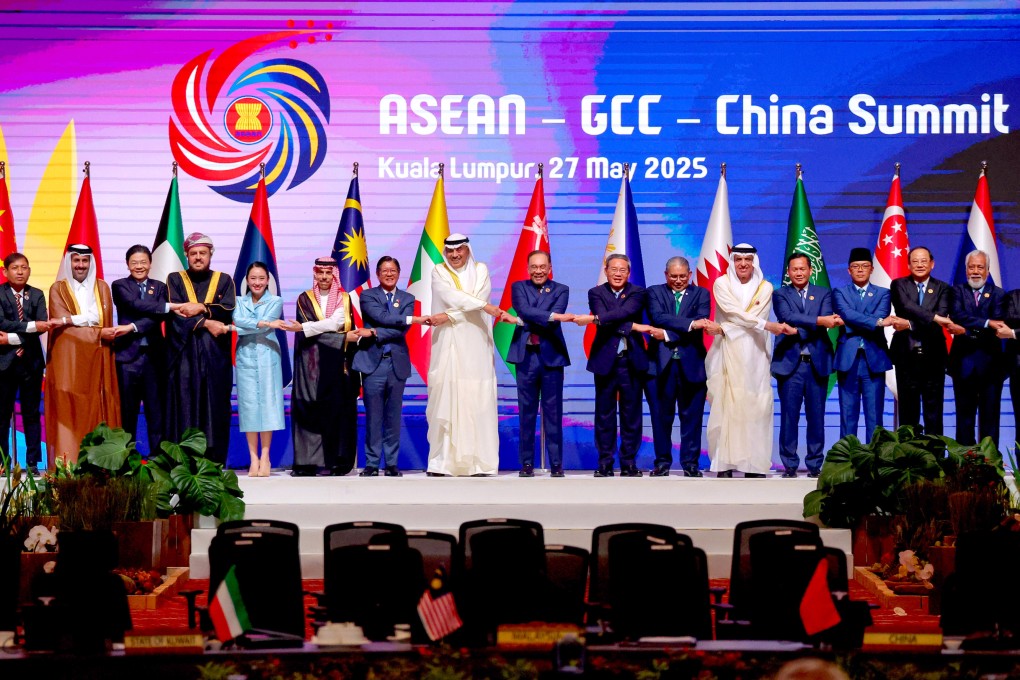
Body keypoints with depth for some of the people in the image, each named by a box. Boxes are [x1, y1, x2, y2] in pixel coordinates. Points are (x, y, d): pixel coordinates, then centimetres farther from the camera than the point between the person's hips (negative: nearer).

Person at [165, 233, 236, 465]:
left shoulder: (224, 280, 13)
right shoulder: (175, 280, 10)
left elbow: (228, 309, -3)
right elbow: (176, 313, -4)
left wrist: (201, 308, -12)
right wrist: (206, 323, -12)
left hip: (215, 353, 1)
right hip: (184, 352, -1)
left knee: (215, 406, -2)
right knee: (185, 405, -6)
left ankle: (214, 461, -1)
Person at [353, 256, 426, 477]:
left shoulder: (407, 299, 11)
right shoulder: (367, 296, 5)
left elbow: (402, 330, -4)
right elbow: (381, 317, -13)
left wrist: (375, 333, -14)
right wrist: (411, 319, -16)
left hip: (397, 363, 2)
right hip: (373, 362, -2)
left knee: (394, 417, 5)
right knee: (373, 417, -1)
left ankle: (392, 463, 11)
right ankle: (372, 463, 5)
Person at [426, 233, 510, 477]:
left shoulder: (480, 270, 9)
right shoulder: (439, 273, 7)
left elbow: (479, 298, -6)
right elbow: (451, 297, -11)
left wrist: (449, 316, -14)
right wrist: (485, 306, -20)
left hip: (475, 348, 0)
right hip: (448, 347, 0)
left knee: (477, 402, -4)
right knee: (445, 401, -4)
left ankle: (478, 462, -2)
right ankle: (442, 461, -3)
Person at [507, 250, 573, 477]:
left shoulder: (561, 290, 7)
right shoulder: (518, 287, 8)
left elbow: (556, 318, -10)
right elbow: (524, 310, -11)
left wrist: (528, 321, -12)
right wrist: (553, 316, -20)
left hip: (552, 356, 0)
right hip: (526, 356, 1)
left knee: (553, 412, 2)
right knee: (526, 412, 3)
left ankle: (556, 464, 6)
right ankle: (526, 463, 9)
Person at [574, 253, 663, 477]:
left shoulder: (637, 293, 5)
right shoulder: (596, 293, 4)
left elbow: (626, 311, -16)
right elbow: (605, 320, -12)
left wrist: (594, 318, -26)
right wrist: (635, 327, -19)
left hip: (632, 361, 1)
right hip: (605, 360, -1)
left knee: (631, 415, 4)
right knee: (605, 415, 3)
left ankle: (628, 463, 10)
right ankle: (605, 463, 8)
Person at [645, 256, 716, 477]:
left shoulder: (701, 294, 10)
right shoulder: (655, 292, 9)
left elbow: (702, 321, -7)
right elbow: (658, 317, -10)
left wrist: (671, 333, -18)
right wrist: (690, 324, -21)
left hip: (691, 363, 0)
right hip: (662, 363, 0)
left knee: (692, 416, 2)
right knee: (663, 415, 4)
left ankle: (690, 463, 8)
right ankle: (662, 462, 12)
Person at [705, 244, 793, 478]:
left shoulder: (765, 288, 8)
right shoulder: (722, 284, 4)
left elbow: (756, 317, -4)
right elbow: (735, 314, -8)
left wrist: (724, 329, -12)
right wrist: (767, 325, -16)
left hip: (755, 355, 1)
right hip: (728, 354, -1)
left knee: (755, 406, -3)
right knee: (726, 406, -5)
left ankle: (754, 464, -1)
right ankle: (724, 464, -4)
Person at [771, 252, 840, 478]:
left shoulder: (823, 294, 12)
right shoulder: (780, 295, 8)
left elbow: (826, 321, -6)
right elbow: (788, 317, -12)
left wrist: (799, 330, -19)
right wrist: (819, 321, -21)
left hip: (817, 363, 1)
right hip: (790, 363, -1)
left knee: (817, 417, 2)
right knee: (789, 417, -1)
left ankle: (815, 464, 9)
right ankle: (790, 465, 5)